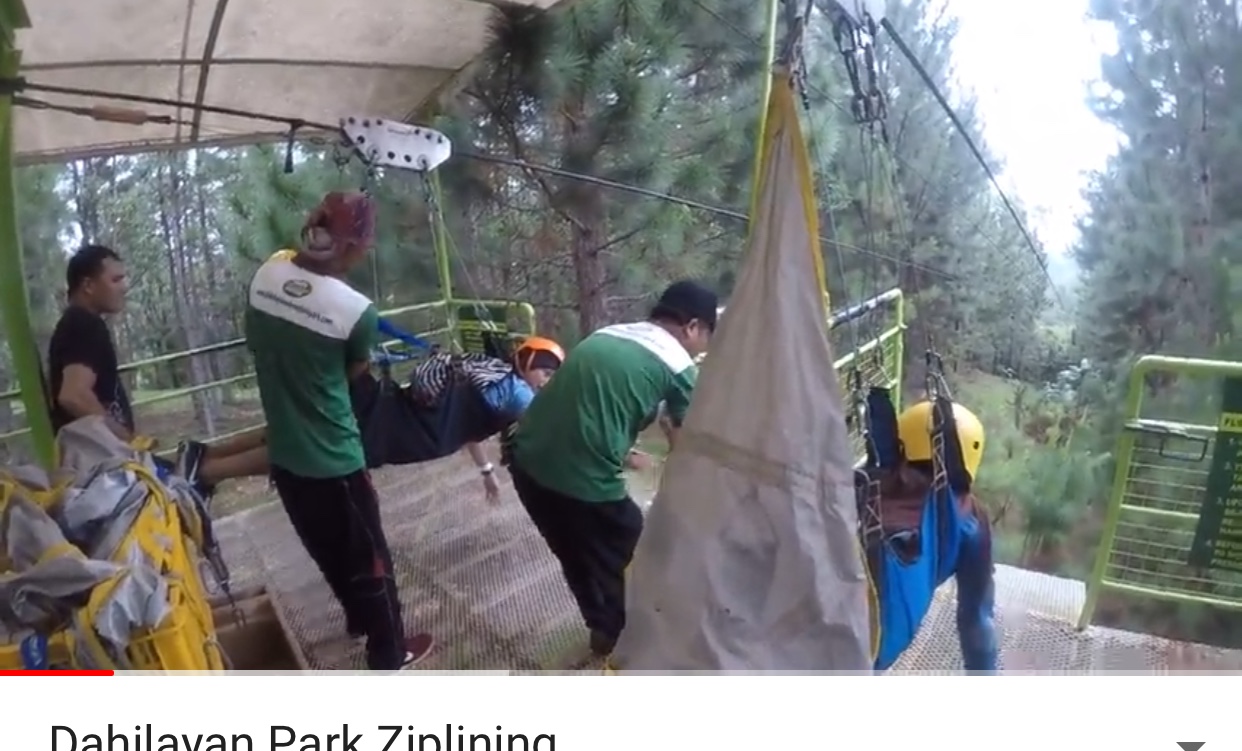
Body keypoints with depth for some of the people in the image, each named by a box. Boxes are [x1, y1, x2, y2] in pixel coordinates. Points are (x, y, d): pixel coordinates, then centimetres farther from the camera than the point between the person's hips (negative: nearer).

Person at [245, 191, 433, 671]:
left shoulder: (264, 277, -6)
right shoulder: (356, 311, -23)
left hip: (283, 455, 7)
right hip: (334, 461, -7)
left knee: (328, 551, 27)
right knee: (368, 558, 14)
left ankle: (359, 618, 49)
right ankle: (389, 653, 31)